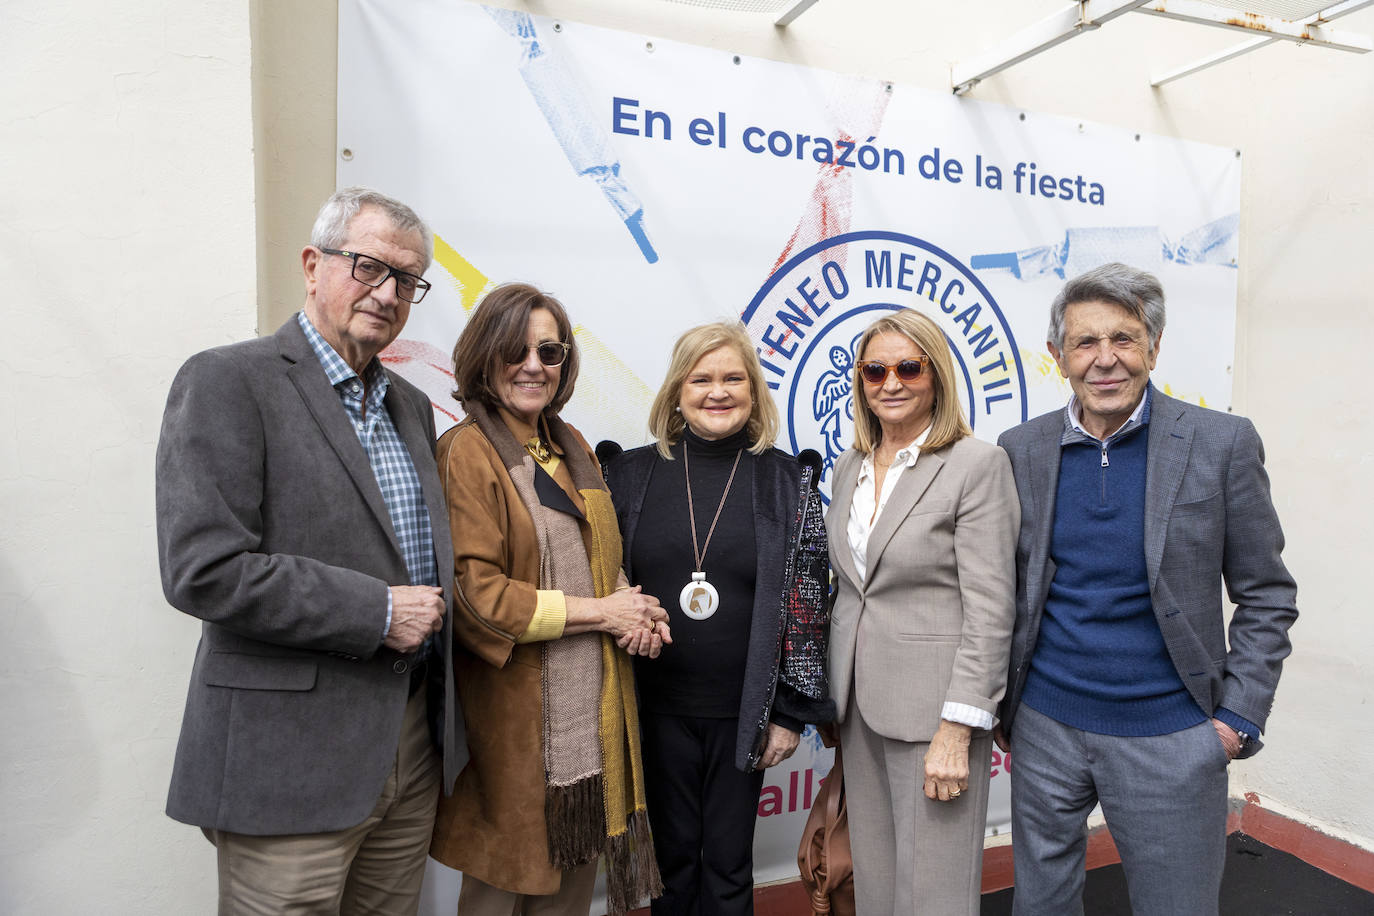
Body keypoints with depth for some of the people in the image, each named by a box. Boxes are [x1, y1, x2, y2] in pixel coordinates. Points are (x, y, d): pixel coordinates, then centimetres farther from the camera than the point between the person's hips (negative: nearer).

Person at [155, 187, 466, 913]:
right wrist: (377, 612, -17)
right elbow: (203, 570, -19)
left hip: (413, 742, 7)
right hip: (294, 755, -7)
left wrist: (433, 605, 2)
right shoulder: (228, 382, -10)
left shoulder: (409, 405, 13)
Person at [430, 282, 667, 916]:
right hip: (514, 706, -6)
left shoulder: (573, 449, 12)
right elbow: (475, 592, -17)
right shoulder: (467, 454, -11)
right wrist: (598, 612, -14)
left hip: (591, 704, 7)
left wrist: (630, 611, -1)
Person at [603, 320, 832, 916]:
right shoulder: (632, 474, 1)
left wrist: (792, 709, -2)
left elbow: (806, 601, -2)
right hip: (656, 706, 1)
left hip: (744, 710, -1)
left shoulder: (788, 481, -2)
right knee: (671, 855, 15)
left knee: (728, 864, 13)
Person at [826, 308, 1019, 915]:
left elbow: (989, 608, -14)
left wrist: (956, 731, -18)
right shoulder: (850, 467, 10)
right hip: (858, 705, 6)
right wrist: (834, 700, 15)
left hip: (932, 706, -6)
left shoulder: (977, 464, -11)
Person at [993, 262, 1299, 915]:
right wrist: (999, 707, 5)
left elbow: (1266, 596, -1)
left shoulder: (1223, 444, -7)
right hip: (1045, 727, 2)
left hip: (1169, 738, -2)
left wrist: (1240, 719, -7)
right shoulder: (1020, 450, -1)